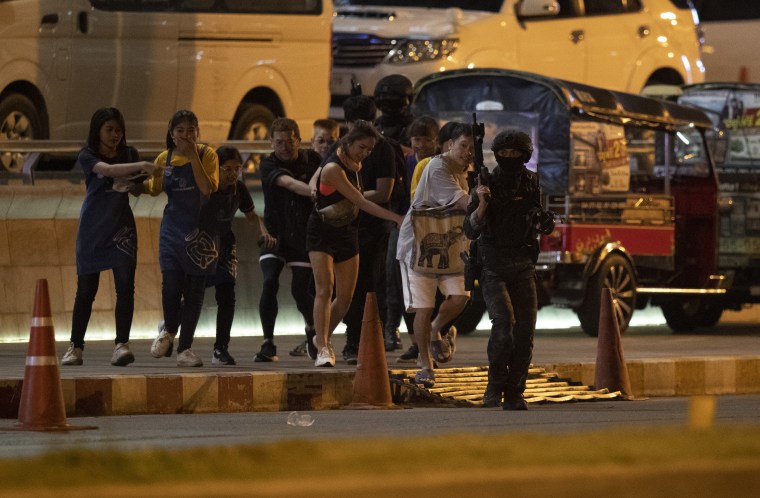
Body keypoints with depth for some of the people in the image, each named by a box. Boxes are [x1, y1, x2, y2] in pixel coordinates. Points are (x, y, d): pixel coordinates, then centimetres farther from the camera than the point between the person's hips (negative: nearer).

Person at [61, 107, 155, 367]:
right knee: (86, 289, 2)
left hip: (121, 226, 2)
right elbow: (108, 170, -23)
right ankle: (75, 347, 12)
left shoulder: (129, 154, 8)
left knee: (125, 285, -12)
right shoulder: (87, 156, -3)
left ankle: (121, 345, -16)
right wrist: (140, 166, -34)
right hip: (93, 228, -2)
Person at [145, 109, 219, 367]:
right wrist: (138, 183, -1)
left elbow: (208, 188, -19)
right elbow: (154, 188, 20)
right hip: (173, 228, 2)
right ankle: (169, 329, 20)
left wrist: (193, 157, -21)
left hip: (200, 230, -2)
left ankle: (185, 348, 10)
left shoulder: (207, 155, -4)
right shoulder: (164, 159, 5)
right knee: (171, 285, -11)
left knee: (194, 290, 1)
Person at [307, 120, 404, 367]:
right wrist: (396, 218, -29)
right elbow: (362, 203, -26)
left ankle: (323, 338, 27)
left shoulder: (354, 163, 2)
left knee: (345, 297, 5)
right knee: (325, 289, -20)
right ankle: (323, 349, -23)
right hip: (322, 233, -7)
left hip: (347, 234, 7)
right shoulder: (333, 169, -23)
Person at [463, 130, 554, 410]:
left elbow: (547, 227, 12)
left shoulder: (533, 184, 5)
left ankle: (514, 394, 5)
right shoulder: (487, 186, -3)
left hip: (523, 268, 3)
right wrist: (482, 203, -22)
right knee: (504, 322, -22)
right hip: (493, 268, -3)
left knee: (525, 331, -5)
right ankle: (495, 382, -4)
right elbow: (471, 231, -8)